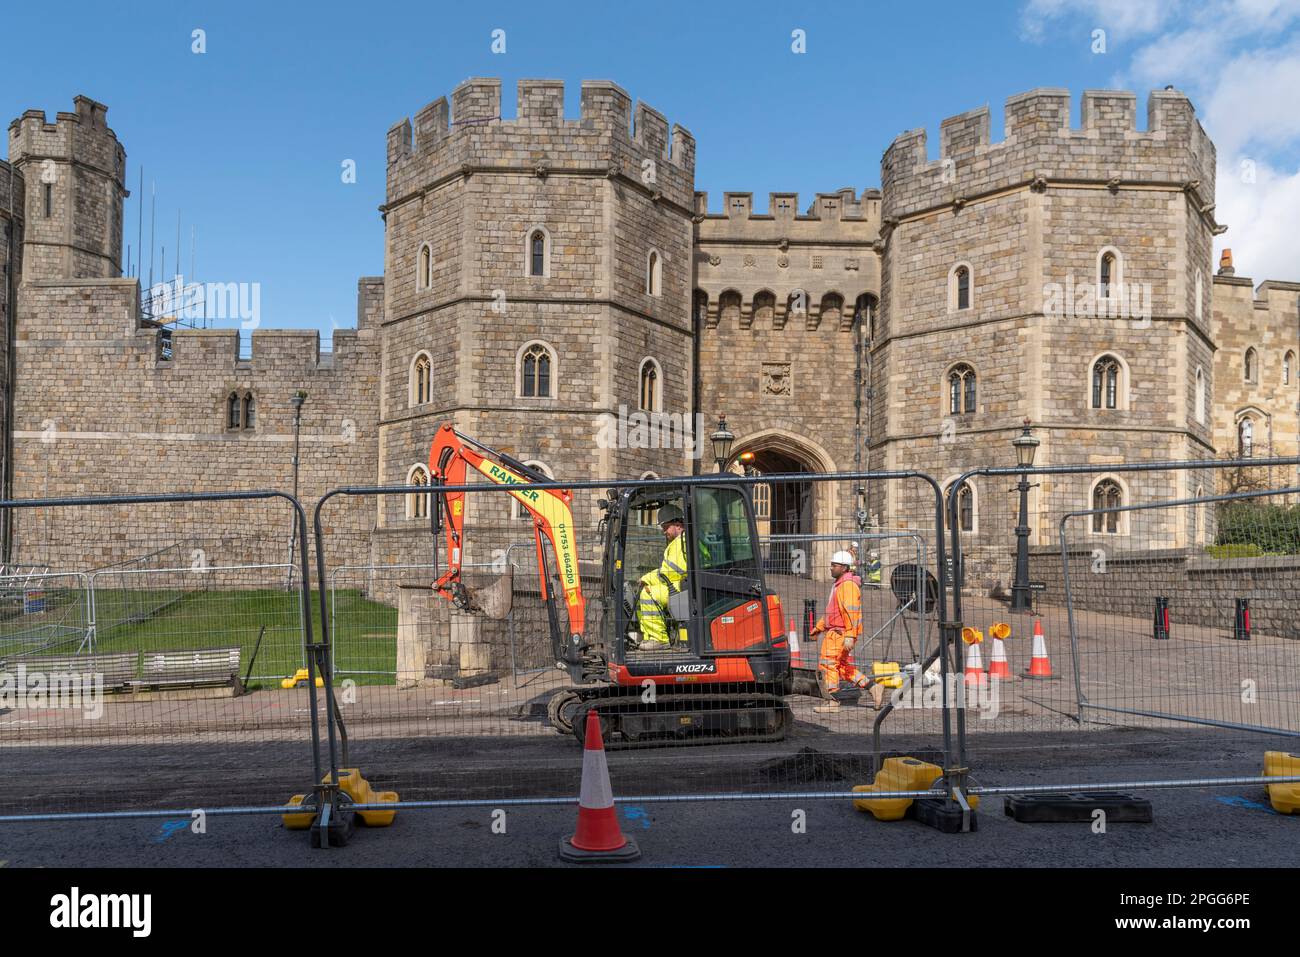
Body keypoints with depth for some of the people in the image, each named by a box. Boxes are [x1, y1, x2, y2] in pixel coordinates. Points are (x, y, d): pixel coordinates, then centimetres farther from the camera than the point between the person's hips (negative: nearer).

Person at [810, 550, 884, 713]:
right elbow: (832, 610, 26)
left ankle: (833, 702, -1)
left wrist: (849, 635, -28)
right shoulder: (839, 584, 19)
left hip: (840, 633, -10)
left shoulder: (848, 585, -15)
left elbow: (851, 612, -23)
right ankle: (873, 687, 14)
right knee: (844, 667, 13)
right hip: (835, 631, 10)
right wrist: (819, 627, 26)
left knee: (827, 665, -6)